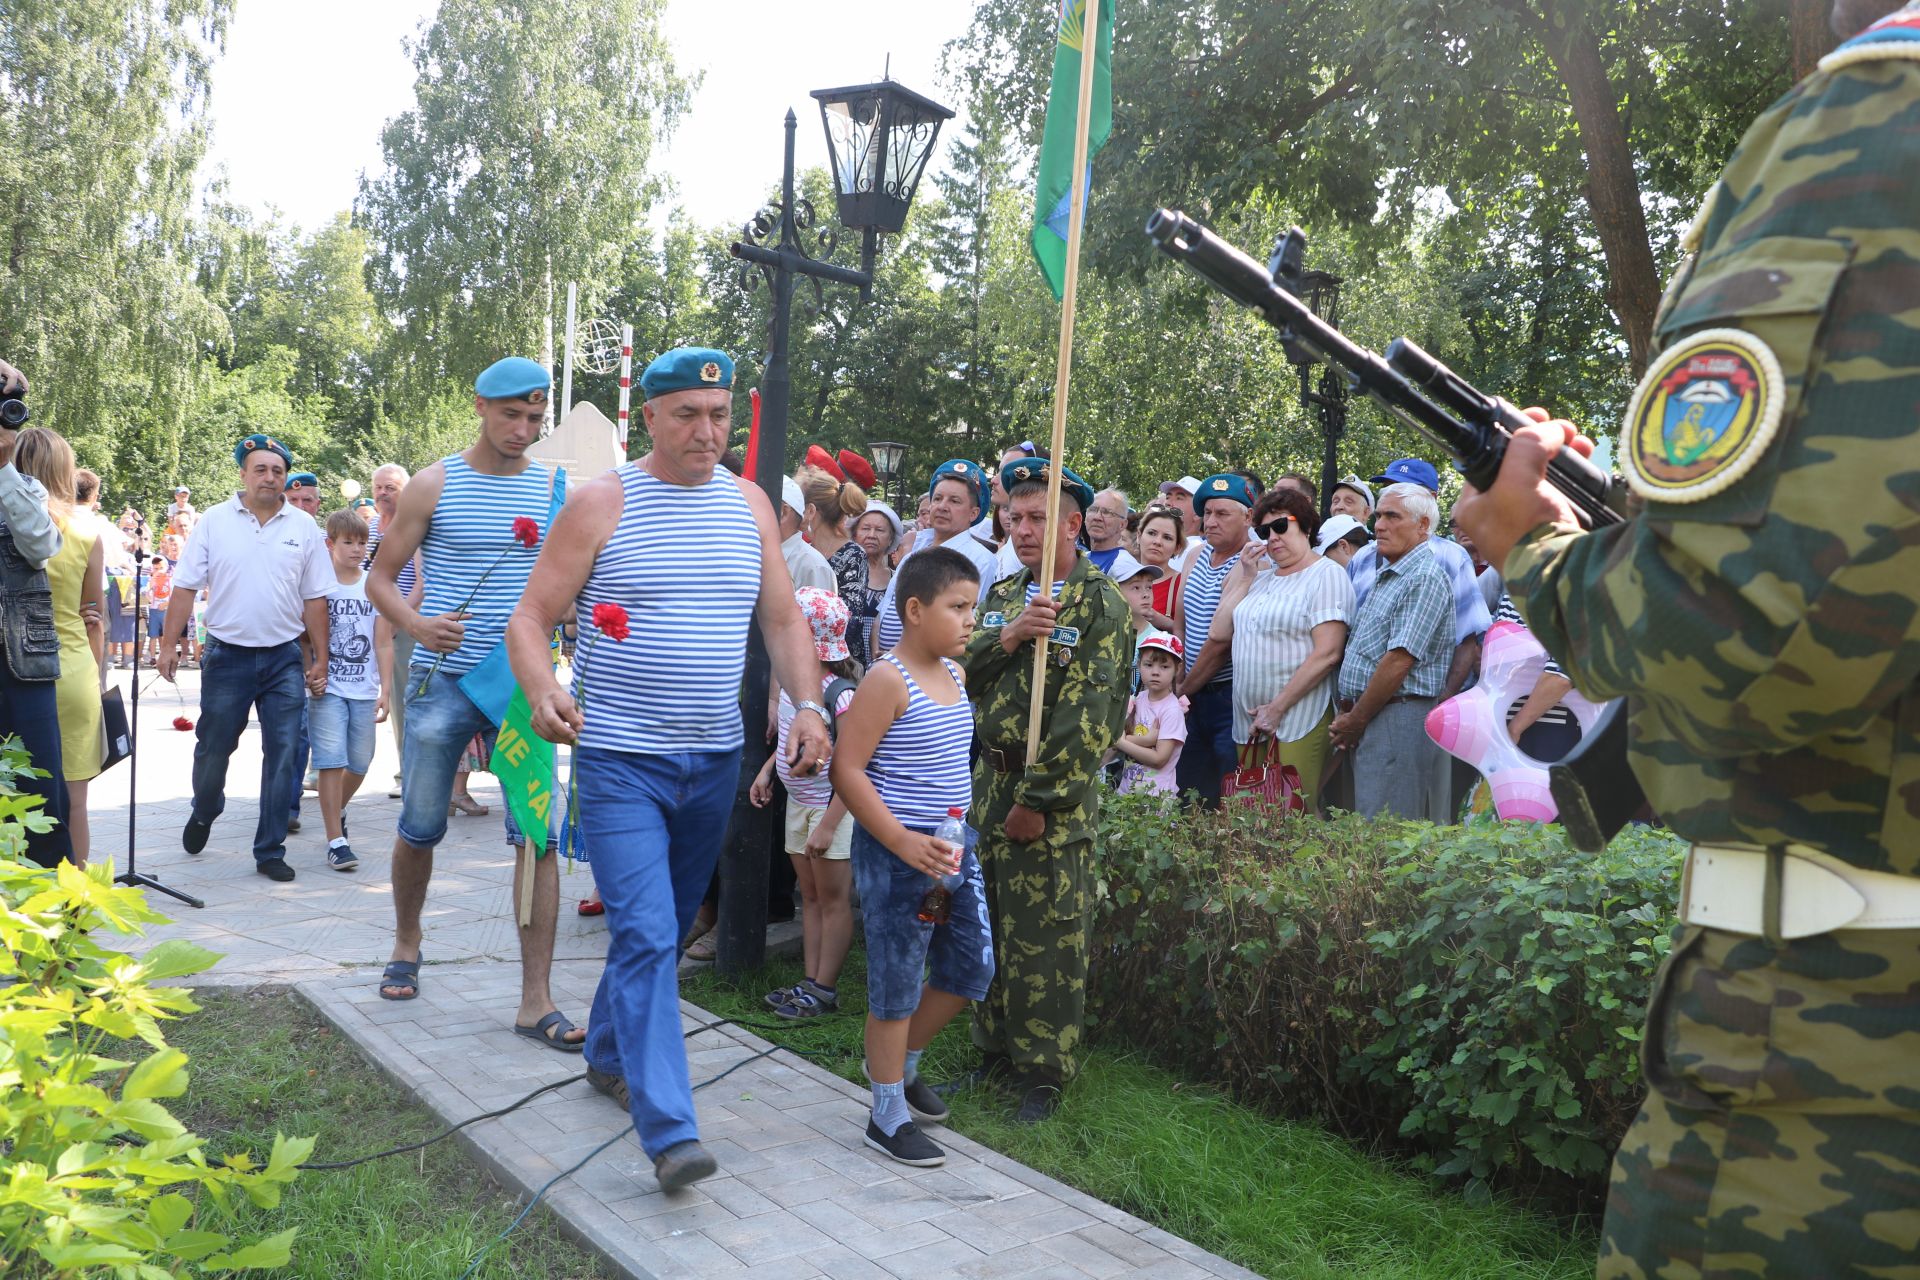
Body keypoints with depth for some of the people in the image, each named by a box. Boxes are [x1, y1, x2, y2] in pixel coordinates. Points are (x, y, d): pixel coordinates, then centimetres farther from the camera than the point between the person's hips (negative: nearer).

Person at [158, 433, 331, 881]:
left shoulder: (304, 527, 3)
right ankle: (204, 811, 42)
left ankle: (270, 852, 11)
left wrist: (320, 659, 3)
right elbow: (186, 587, 1)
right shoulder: (214, 521, 0)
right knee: (212, 749, 10)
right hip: (227, 655, -1)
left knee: (282, 756, 0)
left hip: (284, 658, 1)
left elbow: (315, 598, 5)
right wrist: (169, 643, -4)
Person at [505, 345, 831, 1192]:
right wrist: (543, 693, -26)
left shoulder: (750, 506, 7)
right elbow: (530, 619, -6)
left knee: (666, 928, 19)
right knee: (644, 937, -12)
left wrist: (806, 702, -7)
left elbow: (783, 619, 11)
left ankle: (608, 1054, 41)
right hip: (620, 759, -5)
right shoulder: (601, 504, -6)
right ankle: (669, 1132, -9)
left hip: (716, 760, 5)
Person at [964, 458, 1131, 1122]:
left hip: (1055, 794, -7)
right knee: (988, 925, 13)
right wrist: (1006, 638, -14)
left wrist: (1038, 800, -18)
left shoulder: (1100, 604, -9)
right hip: (989, 779, 7)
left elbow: (1087, 714, -16)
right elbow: (961, 671, 5)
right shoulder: (1003, 595, 14)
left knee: (1045, 937, -1)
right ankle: (994, 1049, 27)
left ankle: (1044, 1073, 11)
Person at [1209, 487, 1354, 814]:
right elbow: (1219, 633, 11)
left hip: (1297, 723, -7)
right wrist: (1245, 579, 7)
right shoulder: (1261, 576, 18)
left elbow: (1327, 653, -15)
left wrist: (1277, 709, -16)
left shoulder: (1326, 575, -4)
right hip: (1248, 724, 7)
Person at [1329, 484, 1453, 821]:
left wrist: (1356, 720, -11)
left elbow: (1399, 661, -17)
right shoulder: (1386, 575, 20)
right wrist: (1345, 715, 9)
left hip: (1400, 716, -10)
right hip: (1367, 718, 10)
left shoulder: (1424, 578, -11)